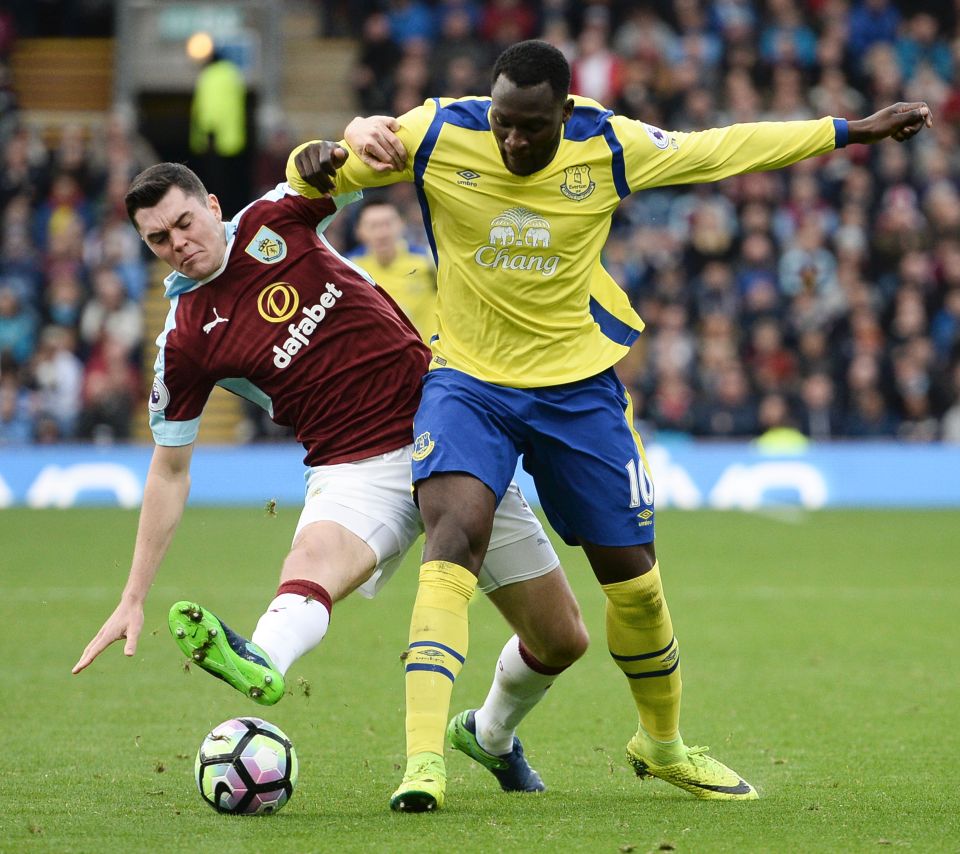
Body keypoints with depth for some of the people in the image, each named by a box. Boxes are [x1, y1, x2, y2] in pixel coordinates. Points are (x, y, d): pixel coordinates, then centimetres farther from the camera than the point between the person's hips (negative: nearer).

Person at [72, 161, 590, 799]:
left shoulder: (273, 221, 0)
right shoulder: (186, 341, -2)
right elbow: (171, 468, 5)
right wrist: (134, 597, 2)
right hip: (357, 468, -2)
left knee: (562, 641, 5)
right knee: (318, 551, -39)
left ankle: (495, 735, 32)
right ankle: (263, 662, -69)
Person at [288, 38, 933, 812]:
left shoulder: (609, 148, -10)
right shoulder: (439, 136, -14)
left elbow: (722, 149, 4)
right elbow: (322, 169, -6)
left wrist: (851, 132, 9)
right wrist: (315, 163, -32)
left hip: (578, 386, 2)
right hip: (467, 381, -2)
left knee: (635, 580, 9)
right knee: (454, 538, -27)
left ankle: (663, 743, 36)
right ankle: (425, 761, -32)